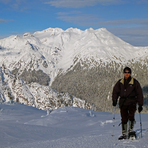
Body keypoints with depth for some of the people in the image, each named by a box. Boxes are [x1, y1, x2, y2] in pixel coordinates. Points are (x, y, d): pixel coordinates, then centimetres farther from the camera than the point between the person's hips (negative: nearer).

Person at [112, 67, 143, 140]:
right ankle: (124, 134, 6)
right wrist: (114, 99, -4)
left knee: (131, 116, -19)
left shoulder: (135, 82, 4)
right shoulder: (120, 82, 11)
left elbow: (139, 93, 6)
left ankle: (130, 130, -6)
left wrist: (140, 105, 2)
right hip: (123, 102, 2)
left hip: (132, 102, -2)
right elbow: (115, 91, 14)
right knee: (124, 118, 0)